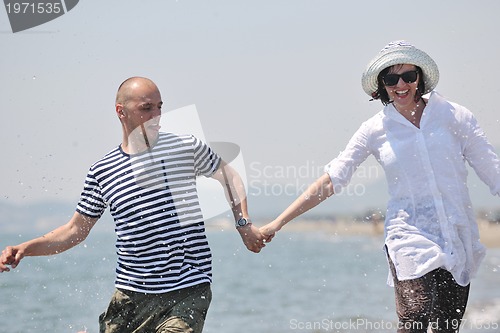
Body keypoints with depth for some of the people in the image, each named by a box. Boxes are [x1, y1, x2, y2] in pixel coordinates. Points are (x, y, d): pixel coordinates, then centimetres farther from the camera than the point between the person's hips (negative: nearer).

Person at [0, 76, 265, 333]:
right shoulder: (102, 172, 4)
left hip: (188, 293, -2)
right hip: (130, 296, 2)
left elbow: (227, 175, 18)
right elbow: (75, 230, 11)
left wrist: (243, 224, 6)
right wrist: (25, 249, -1)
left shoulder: (186, 146, 1)